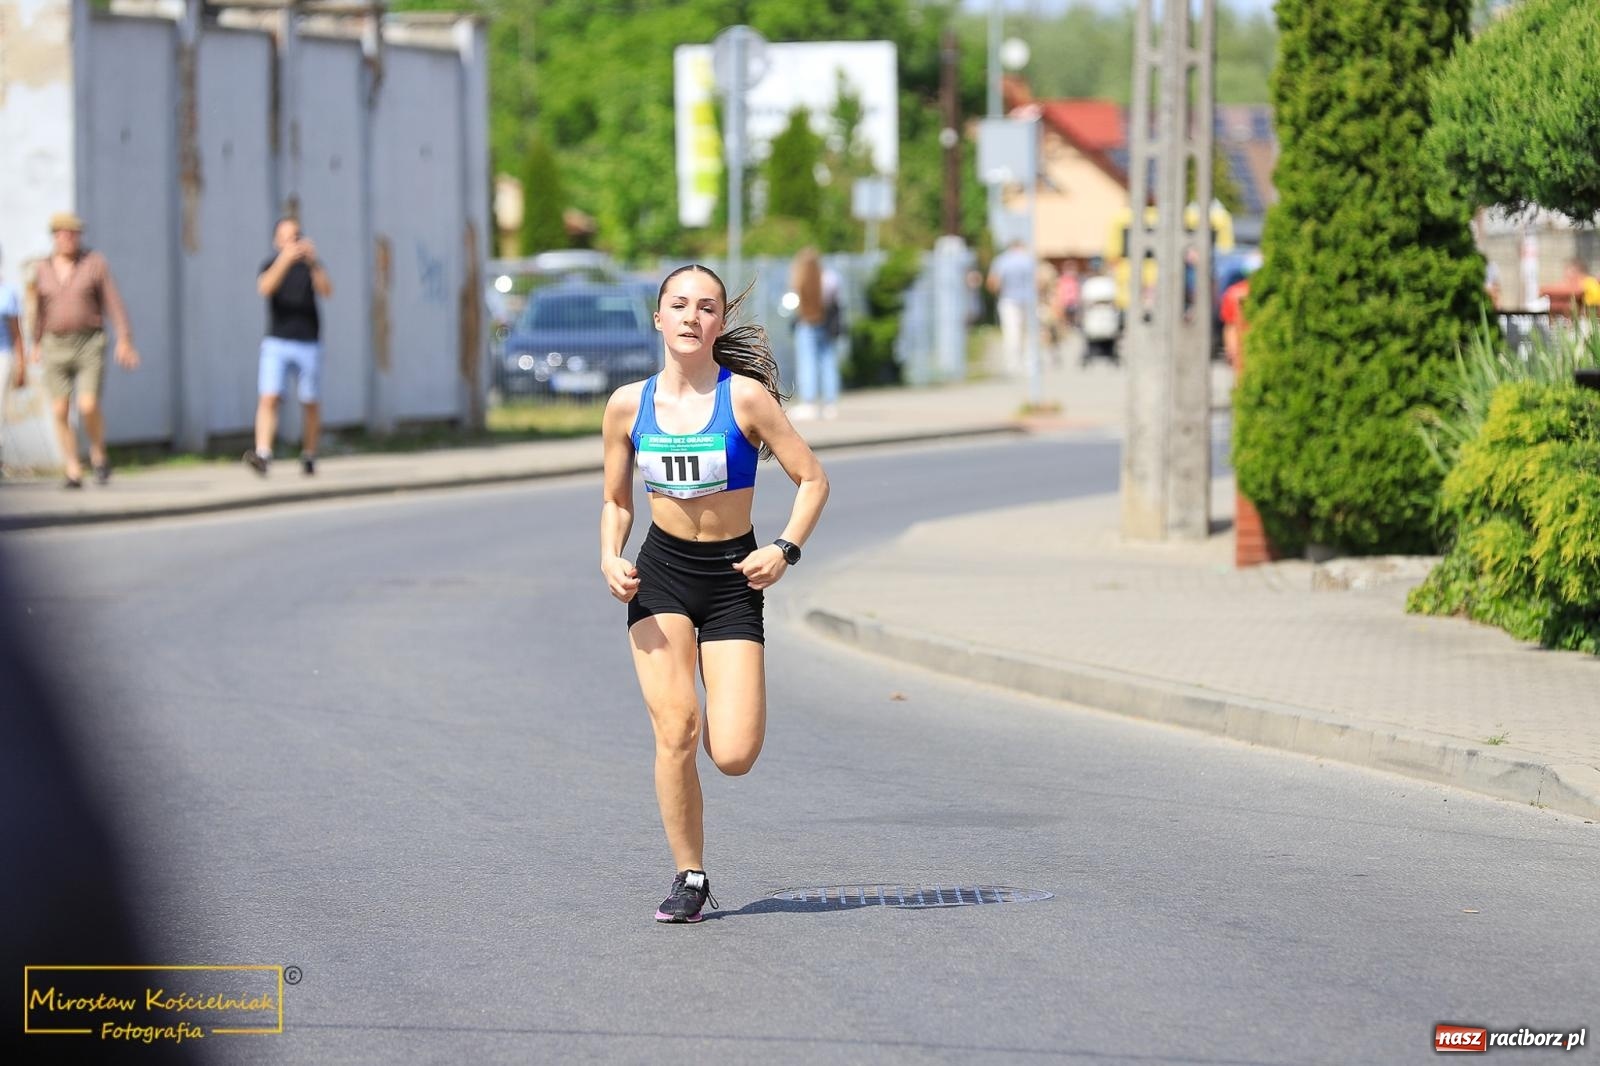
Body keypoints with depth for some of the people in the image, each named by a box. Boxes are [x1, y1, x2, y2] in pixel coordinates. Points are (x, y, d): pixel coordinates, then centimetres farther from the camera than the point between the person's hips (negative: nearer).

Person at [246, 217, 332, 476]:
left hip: (308, 344, 1)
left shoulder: (310, 265, 2)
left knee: (310, 403, 7)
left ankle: (309, 455, 22)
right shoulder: (271, 264, 1)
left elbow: (326, 291, -14)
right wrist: (285, 260, -32)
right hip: (276, 342, -1)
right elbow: (265, 287, -19)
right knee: (268, 398, -15)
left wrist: (313, 262, -29)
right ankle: (263, 454, -24)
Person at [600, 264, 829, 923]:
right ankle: (689, 878, 2)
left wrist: (785, 549, -17)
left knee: (734, 755, -12)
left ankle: (720, 713, 27)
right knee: (675, 731, -15)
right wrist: (611, 557, -8)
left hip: (733, 579, -1)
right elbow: (616, 502, 10)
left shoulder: (744, 396, -10)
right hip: (660, 573, 1)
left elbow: (812, 480, -4)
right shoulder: (629, 405, -2)